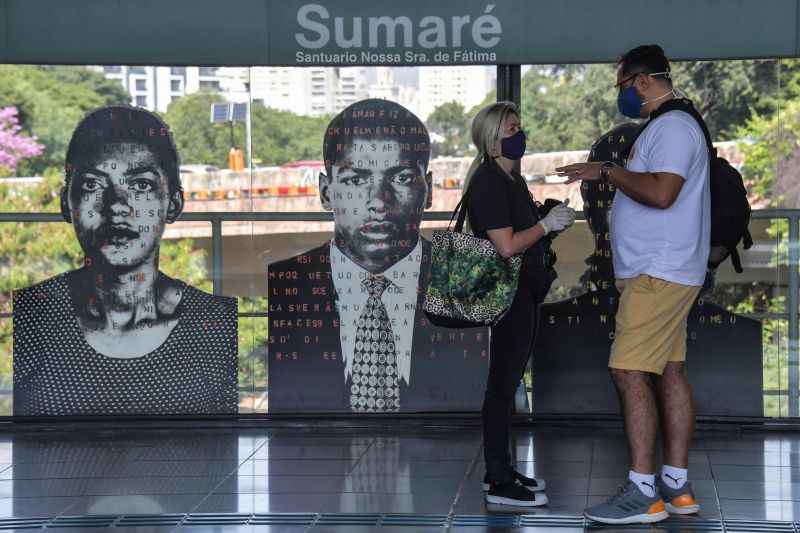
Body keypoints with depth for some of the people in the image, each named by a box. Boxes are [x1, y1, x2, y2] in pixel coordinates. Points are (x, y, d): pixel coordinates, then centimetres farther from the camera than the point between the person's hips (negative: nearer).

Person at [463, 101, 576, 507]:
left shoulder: (511, 179, 15)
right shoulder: (489, 183, -17)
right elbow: (507, 245, -23)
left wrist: (552, 219, 10)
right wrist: (547, 224, -14)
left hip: (524, 290, 10)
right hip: (507, 293, -10)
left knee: (508, 381, 15)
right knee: (503, 382, -6)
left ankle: (500, 470, 23)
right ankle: (499, 482, -2)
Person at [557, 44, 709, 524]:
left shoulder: (672, 127, -14)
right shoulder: (666, 127, 19)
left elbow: (661, 192, -26)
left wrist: (607, 171, -17)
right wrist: (607, 175, 12)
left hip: (658, 275, -11)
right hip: (661, 273, 11)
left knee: (631, 374, -12)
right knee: (669, 373, 10)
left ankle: (643, 493, -11)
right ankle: (677, 487, 13)